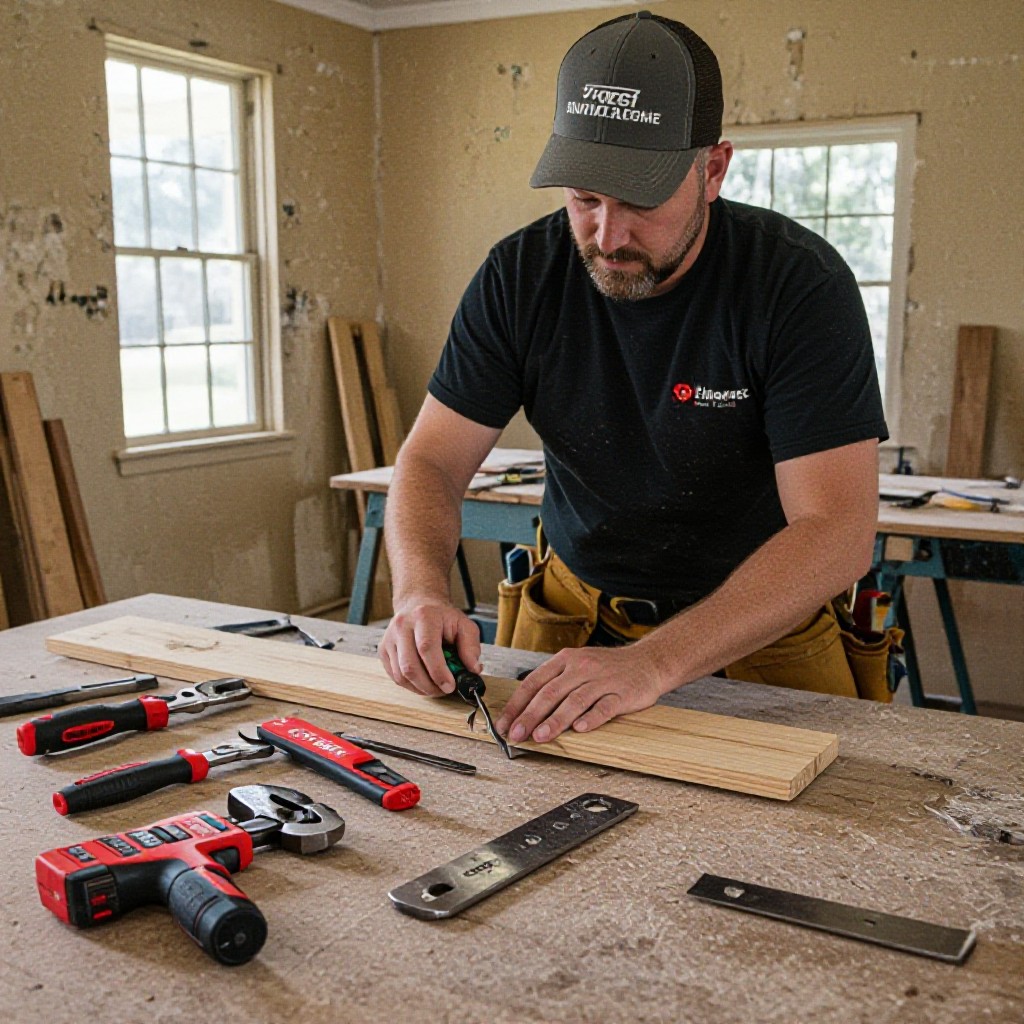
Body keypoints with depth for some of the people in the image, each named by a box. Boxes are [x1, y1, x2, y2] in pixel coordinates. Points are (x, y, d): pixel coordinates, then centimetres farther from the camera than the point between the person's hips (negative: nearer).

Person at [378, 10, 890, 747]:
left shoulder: (801, 284, -19)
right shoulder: (521, 275, -9)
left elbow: (837, 529, -26)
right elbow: (433, 461, -6)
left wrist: (654, 663, -37)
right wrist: (420, 592, -28)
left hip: (760, 630, -1)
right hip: (571, 615, 2)